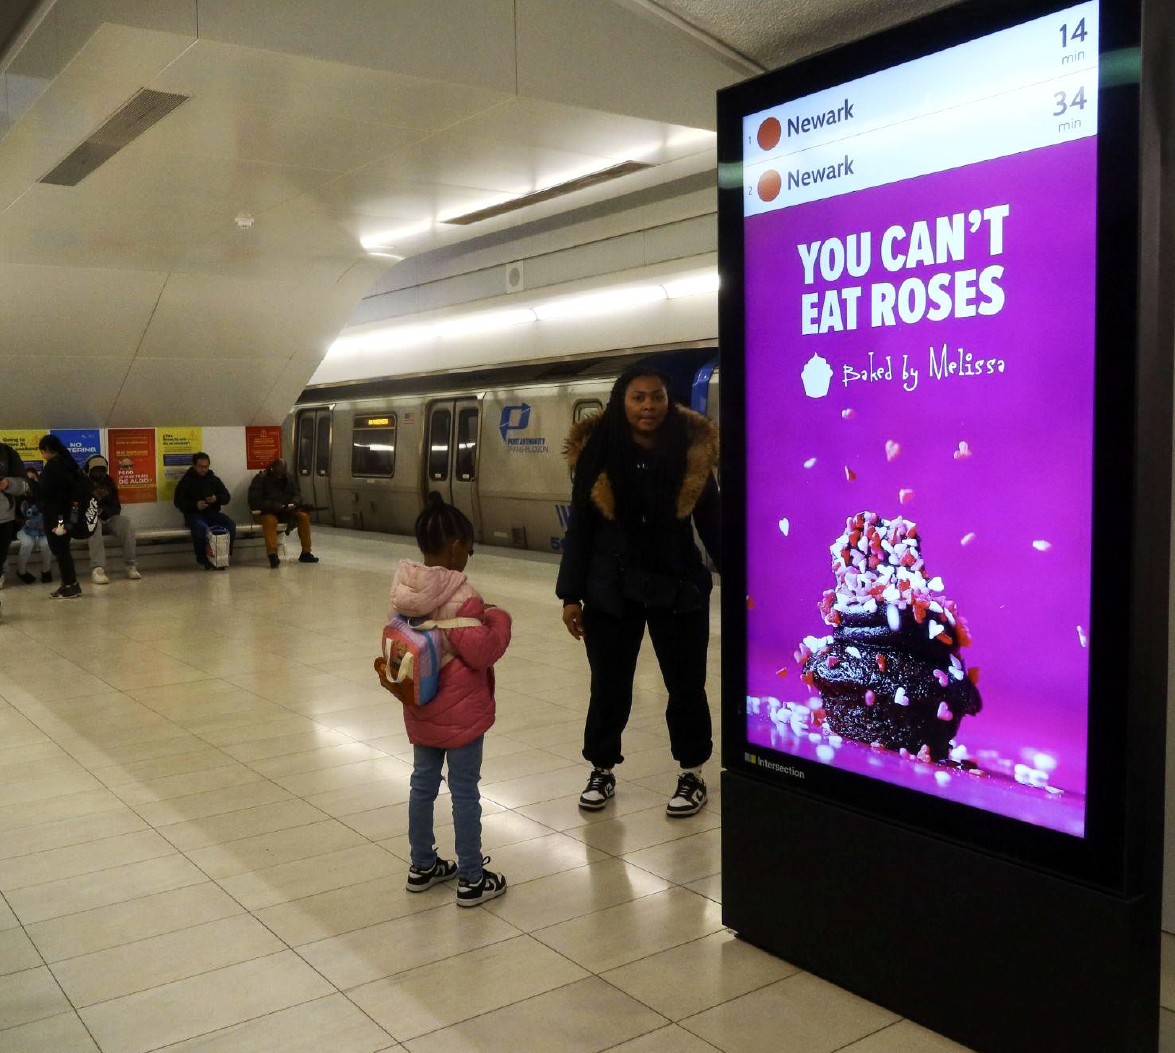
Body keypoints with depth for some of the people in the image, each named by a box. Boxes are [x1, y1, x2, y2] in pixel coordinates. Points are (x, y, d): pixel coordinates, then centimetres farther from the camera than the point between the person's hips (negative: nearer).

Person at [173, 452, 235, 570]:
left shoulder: (214, 479, 15)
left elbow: (226, 497, 14)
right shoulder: (186, 481, 4)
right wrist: (195, 505, -19)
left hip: (212, 513, 4)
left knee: (230, 525, -25)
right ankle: (203, 560, -21)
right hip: (194, 515, -4)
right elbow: (178, 502, -1)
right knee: (201, 527, -38)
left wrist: (217, 499, -10)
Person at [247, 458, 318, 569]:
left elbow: (297, 495, 4)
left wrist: (293, 504, -20)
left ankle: (305, 553, -15)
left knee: (304, 516, -17)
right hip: (264, 512, -5)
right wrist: (272, 505, -30)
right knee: (270, 520, -39)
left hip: (285, 512, 5)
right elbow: (254, 501, -17)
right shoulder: (260, 479, -10)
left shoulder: (289, 478, 6)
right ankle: (272, 555, -44)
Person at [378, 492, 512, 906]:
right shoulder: (461, 597, -22)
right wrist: (498, 620, -7)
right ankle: (472, 880, 14)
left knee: (423, 783, 18)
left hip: (419, 711, 7)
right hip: (460, 712, -7)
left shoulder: (402, 591, -1)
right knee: (465, 792, 3)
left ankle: (422, 866, 32)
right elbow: (481, 652, -22)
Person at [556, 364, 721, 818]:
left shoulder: (692, 451, -6)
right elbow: (579, 528, -1)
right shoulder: (597, 453, -6)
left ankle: (692, 774, 27)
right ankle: (602, 771, 30)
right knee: (608, 685, 11)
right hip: (611, 590, 0)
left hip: (680, 588, 0)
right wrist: (571, 595, -3)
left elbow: (711, 523, 1)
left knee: (686, 685, 9)